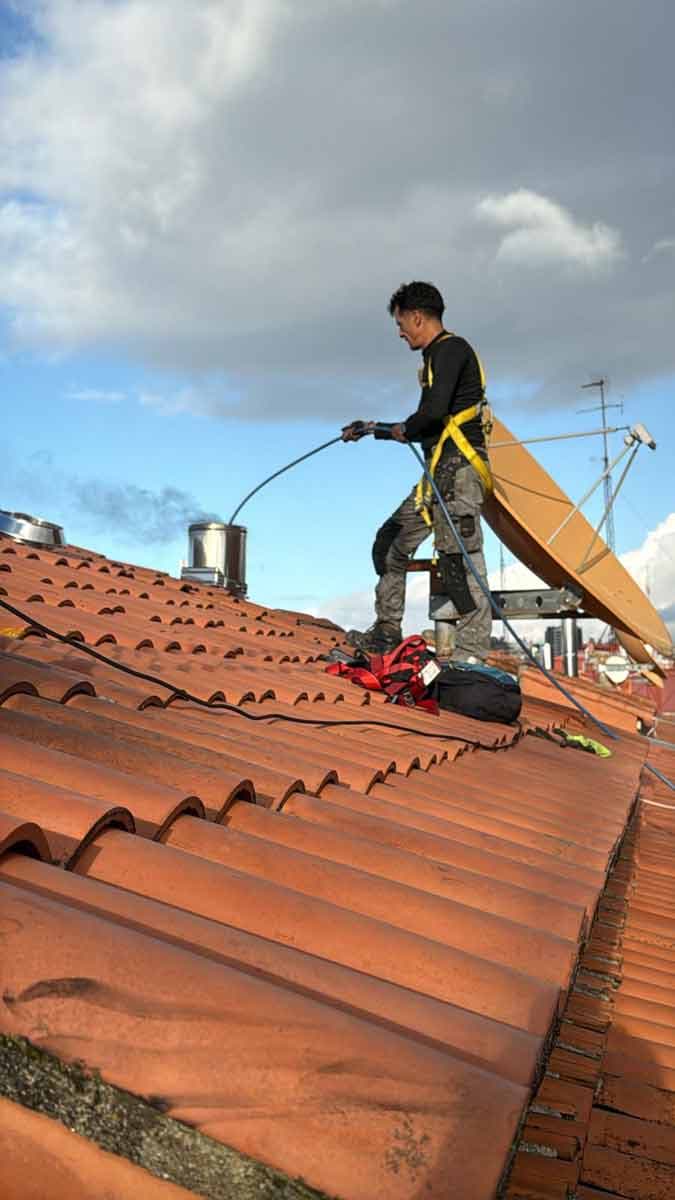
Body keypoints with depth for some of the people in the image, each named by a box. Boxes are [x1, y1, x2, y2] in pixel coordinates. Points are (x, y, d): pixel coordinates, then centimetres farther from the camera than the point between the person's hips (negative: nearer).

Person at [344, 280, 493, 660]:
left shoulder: (451, 348, -6)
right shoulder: (436, 356, 25)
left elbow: (435, 411, -22)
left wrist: (404, 429, -2)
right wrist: (371, 430, 34)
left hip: (459, 465, -11)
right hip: (439, 472, 11)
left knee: (458, 557, -15)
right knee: (390, 542, 14)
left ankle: (472, 655, -14)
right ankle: (387, 633, 21)